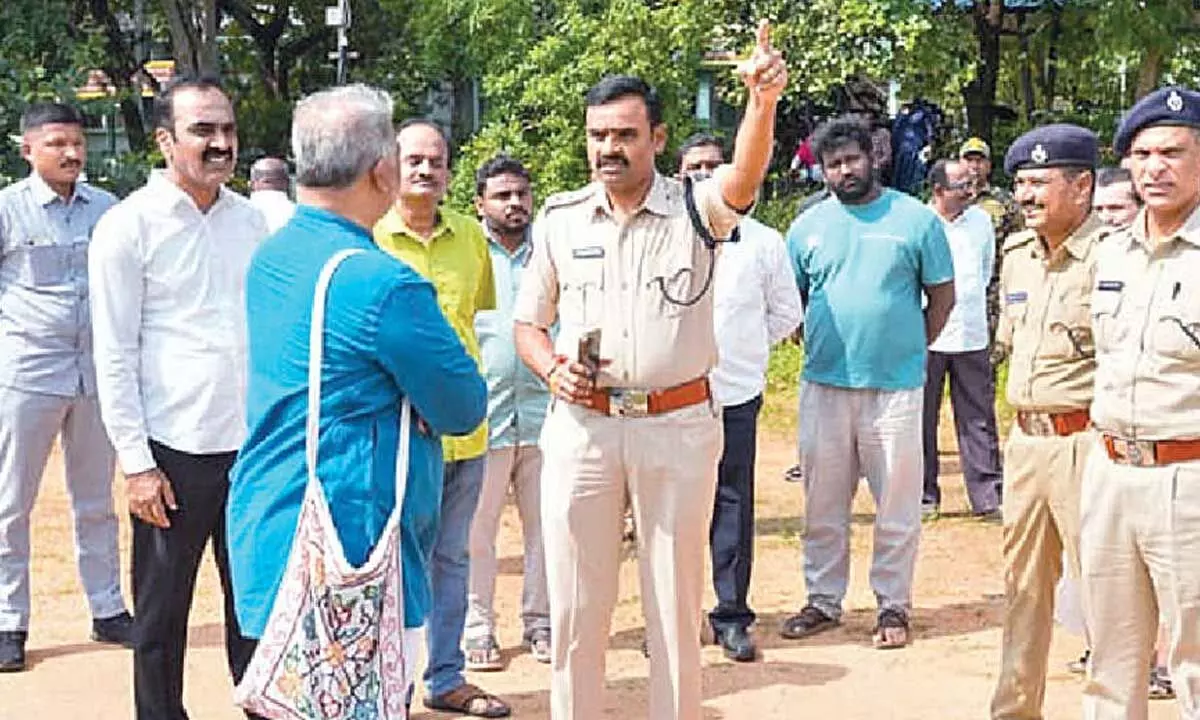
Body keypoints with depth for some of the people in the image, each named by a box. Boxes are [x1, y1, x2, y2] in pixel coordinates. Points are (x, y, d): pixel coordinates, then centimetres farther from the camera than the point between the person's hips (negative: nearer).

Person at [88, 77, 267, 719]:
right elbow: (114, 357, -7)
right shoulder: (128, 225, -6)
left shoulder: (250, 219, 8)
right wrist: (136, 463, -11)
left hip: (253, 443, 5)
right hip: (175, 450, -4)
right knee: (161, 616, 7)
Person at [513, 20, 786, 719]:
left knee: (677, 602, 9)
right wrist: (553, 369, -8)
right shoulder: (560, 219, 6)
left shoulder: (694, 208, -3)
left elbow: (744, 177, -25)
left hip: (680, 425, -2)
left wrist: (763, 99, -44)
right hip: (580, 425, 2)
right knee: (575, 603, 8)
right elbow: (529, 322, 14)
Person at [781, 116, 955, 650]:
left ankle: (893, 605, 14)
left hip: (896, 386, -3)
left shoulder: (916, 219, -1)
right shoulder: (807, 226, 8)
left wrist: (910, 350, 2)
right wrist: (819, 348, 7)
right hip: (823, 383, 3)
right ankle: (823, 600, 21)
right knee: (823, 502, 9)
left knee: (897, 502, 3)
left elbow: (942, 296, 5)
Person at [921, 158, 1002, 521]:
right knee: (922, 419, 4)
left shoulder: (981, 220, 8)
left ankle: (989, 497, 8)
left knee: (979, 420, 3)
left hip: (972, 336, 3)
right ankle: (924, 495, 15)